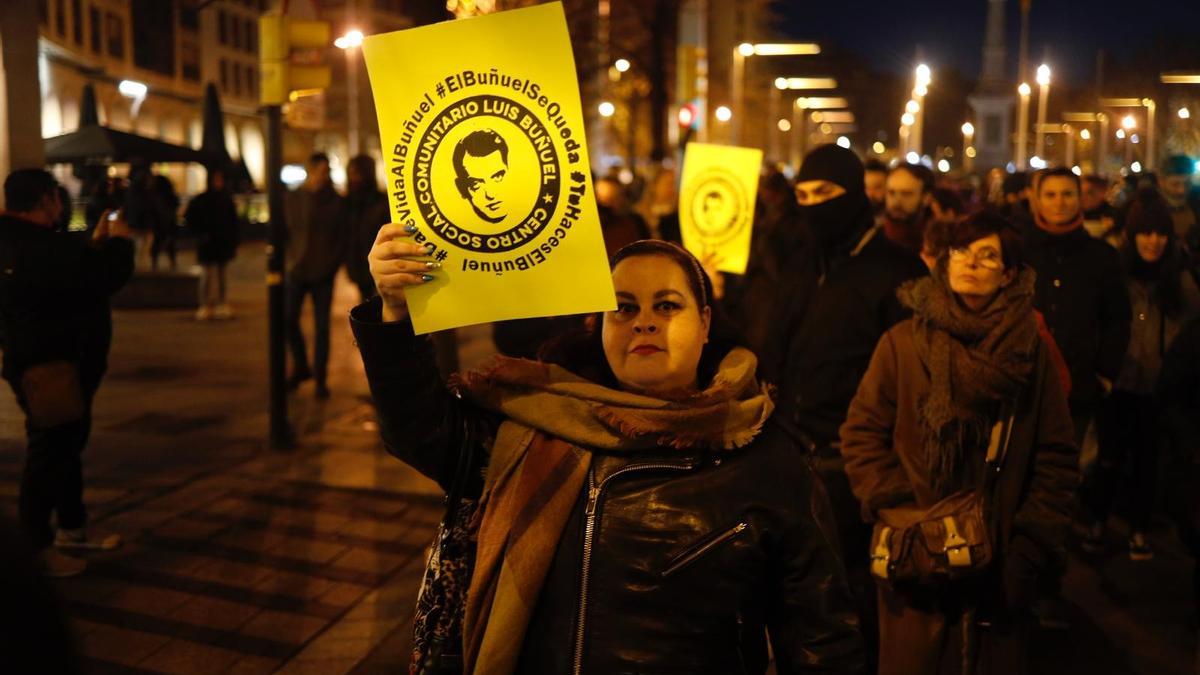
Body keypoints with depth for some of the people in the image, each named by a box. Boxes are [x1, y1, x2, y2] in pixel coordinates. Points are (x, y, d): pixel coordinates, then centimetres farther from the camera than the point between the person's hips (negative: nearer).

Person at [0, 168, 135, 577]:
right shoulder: (39, 248, -25)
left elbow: (75, 271, 23)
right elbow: (105, 278, -26)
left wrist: (97, 242, 13)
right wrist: (119, 241, -9)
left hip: (59, 362, 11)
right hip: (50, 367, -11)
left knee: (67, 446, 20)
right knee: (49, 452, -2)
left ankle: (72, 527, 34)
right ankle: (36, 546, 9)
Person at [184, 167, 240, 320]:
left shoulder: (227, 200, 7)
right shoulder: (200, 200, -4)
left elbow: (233, 223, 10)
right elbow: (189, 218, -2)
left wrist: (234, 243, 7)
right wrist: (201, 233, -10)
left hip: (224, 243, 4)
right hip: (208, 244, -3)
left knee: (220, 274, 9)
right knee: (209, 273, -7)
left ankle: (221, 305, 14)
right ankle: (205, 306, -2)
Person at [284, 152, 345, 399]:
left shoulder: (336, 202, -1)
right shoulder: (293, 198, 4)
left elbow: (343, 237, 0)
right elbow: (285, 231, 8)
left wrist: (332, 265, -9)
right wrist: (291, 259, -3)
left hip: (323, 274, -2)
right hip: (297, 271, 2)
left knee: (322, 326, 1)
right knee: (289, 319, 1)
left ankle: (320, 378, 9)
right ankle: (300, 367, 22)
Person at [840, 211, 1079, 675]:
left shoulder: (1030, 351, 2)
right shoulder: (902, 342, -2)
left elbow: (1057, 459, 1)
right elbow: (862, 435, -3)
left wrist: (1031, 549, -6)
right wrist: (902, 518, -12)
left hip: (999, 559, 1)